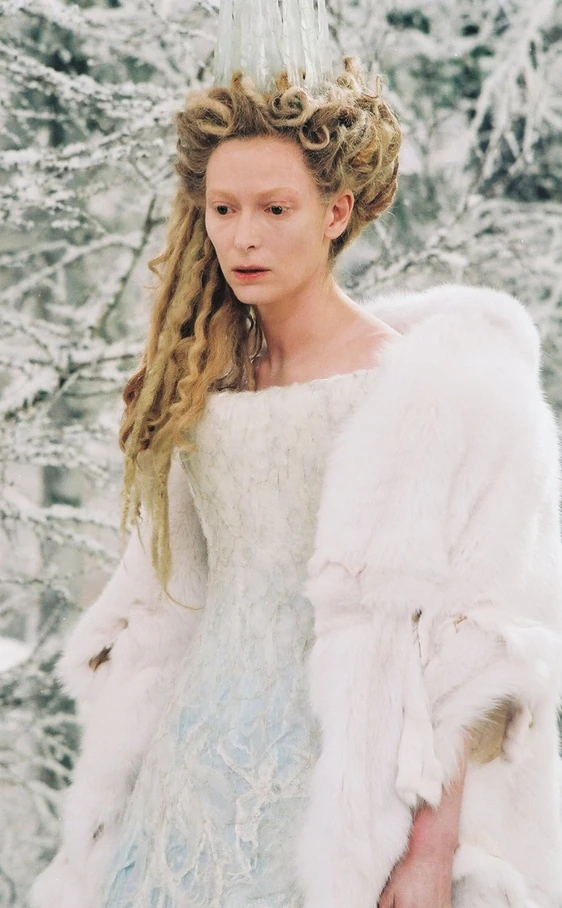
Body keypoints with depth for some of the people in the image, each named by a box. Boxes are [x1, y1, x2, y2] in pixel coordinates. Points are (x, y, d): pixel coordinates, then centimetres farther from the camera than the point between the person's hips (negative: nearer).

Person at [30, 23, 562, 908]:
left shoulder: (422, 387, -9)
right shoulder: (205, 379, 9)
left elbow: (463, 652, -13)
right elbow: (168, 604, 13)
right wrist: (112, 786, 12)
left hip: (334, 781, -5)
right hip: (195, 766, 5)